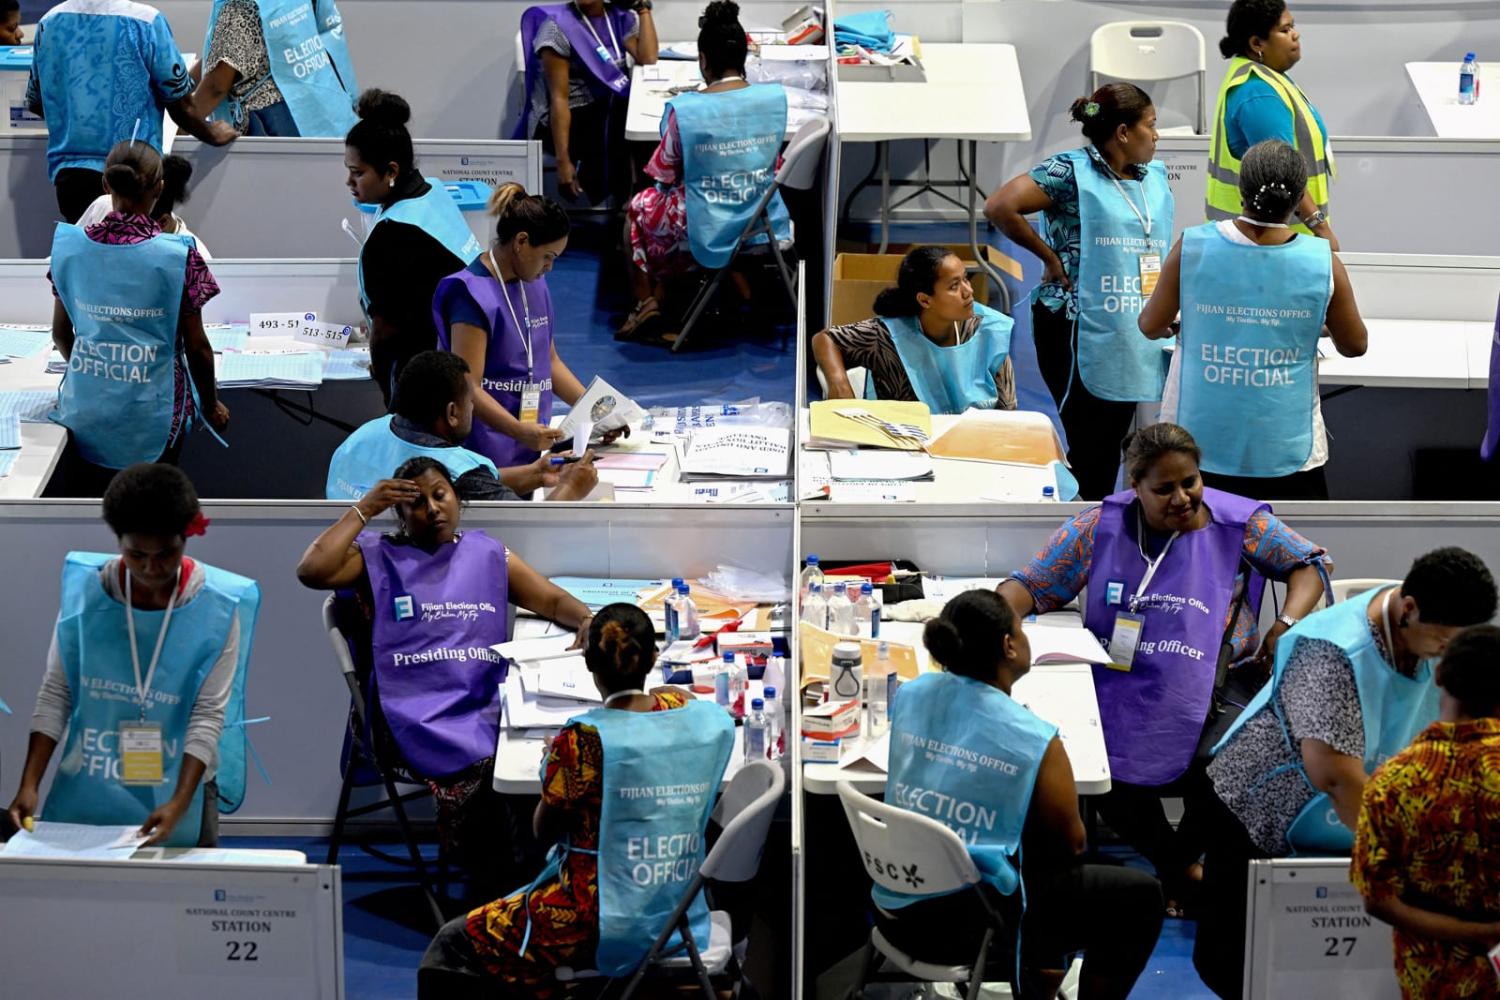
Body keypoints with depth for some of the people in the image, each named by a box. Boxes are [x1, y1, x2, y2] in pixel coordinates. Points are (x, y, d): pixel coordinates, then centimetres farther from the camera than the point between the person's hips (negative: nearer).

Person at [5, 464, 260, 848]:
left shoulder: (216, 609, -11)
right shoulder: (86, 593, -6)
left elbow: (209, 714, -13)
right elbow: (56, 694, -2)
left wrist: (180, 802, -25)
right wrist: (29, 784, -10)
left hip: (177, 790, -1)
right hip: (87, 791, 2)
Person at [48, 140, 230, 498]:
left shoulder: (70, 246, -4)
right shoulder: (177, 256, -15)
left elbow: (60, 334, 6)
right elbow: (197, 347, -8)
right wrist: (211, 405, 8)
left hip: (85, 409, 3)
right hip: (151, 412, -3)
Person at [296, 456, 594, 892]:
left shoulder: (489, 554, 23)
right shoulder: (377, 558, 14)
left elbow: (553, 600, 21)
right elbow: (312, 571, -4)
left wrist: (587, 621, -2)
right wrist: (364, 509, 2)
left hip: (491, 704, 3)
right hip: (423, 713, -3)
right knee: (482, 770, -34)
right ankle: (498, 888, -16)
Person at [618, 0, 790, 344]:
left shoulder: (684, 109, -19)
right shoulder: (775, 97, -9)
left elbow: (664, 175, -6)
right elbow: (773, 163, 7)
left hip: (710, 233, -4)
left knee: (638, 209, 26)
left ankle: (647, 301, 27)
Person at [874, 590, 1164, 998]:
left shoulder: (911, 694, -2)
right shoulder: (1034, 740, -18)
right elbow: (1071, 845, -3)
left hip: (894, 909, 7)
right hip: (966, 927, -7)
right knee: (1141, 896, 10)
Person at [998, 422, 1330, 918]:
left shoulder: (1238, 523, 3)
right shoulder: (1100, 527, 5)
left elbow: (1309, 563, 10)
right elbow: (1029, 585, 7)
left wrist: (1286, 627, -8)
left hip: (1213, 687, -1)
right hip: (1122, 686, 1)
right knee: (1110, 783, -26)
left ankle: (1178, 857, 10)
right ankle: (1184, 873, 7)